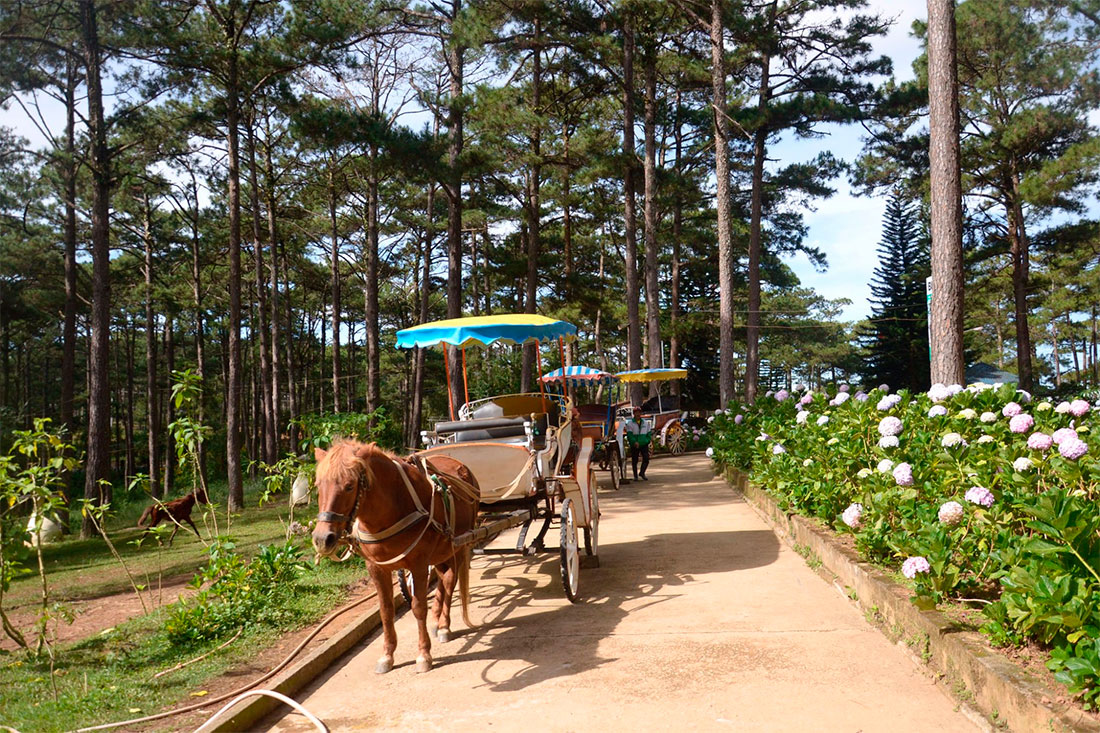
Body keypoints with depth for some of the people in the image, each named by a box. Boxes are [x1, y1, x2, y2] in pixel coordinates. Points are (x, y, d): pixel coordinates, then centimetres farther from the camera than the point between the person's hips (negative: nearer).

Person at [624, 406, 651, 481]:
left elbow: (648, 433, 16)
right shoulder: (630, 423, -1)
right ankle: (635, 475, 17)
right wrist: (634, 442, -24)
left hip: (644, 444, 3)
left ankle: (642, 473, 9)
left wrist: (648, 440, -2)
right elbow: (629, 435, -11)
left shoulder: (644, 423, 13)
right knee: (634, 461, 5)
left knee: (646, 459, -9)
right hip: (634, 446, -3)